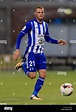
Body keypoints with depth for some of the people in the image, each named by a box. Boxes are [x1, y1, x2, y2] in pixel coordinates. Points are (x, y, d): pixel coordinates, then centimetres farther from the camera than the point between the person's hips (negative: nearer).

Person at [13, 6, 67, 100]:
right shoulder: (30, 24, -9)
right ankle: (23, 65, 18)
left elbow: (47, 38, 24)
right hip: (31, 53, -6)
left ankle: (34, 95, 4)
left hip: (40, 53, 6)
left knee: (43, 74, -6)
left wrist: (57, 41, 9)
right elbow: (20, 36, -9)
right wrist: (17, 49, -17)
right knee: (32, 75, -12)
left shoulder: (45, 25, 10)